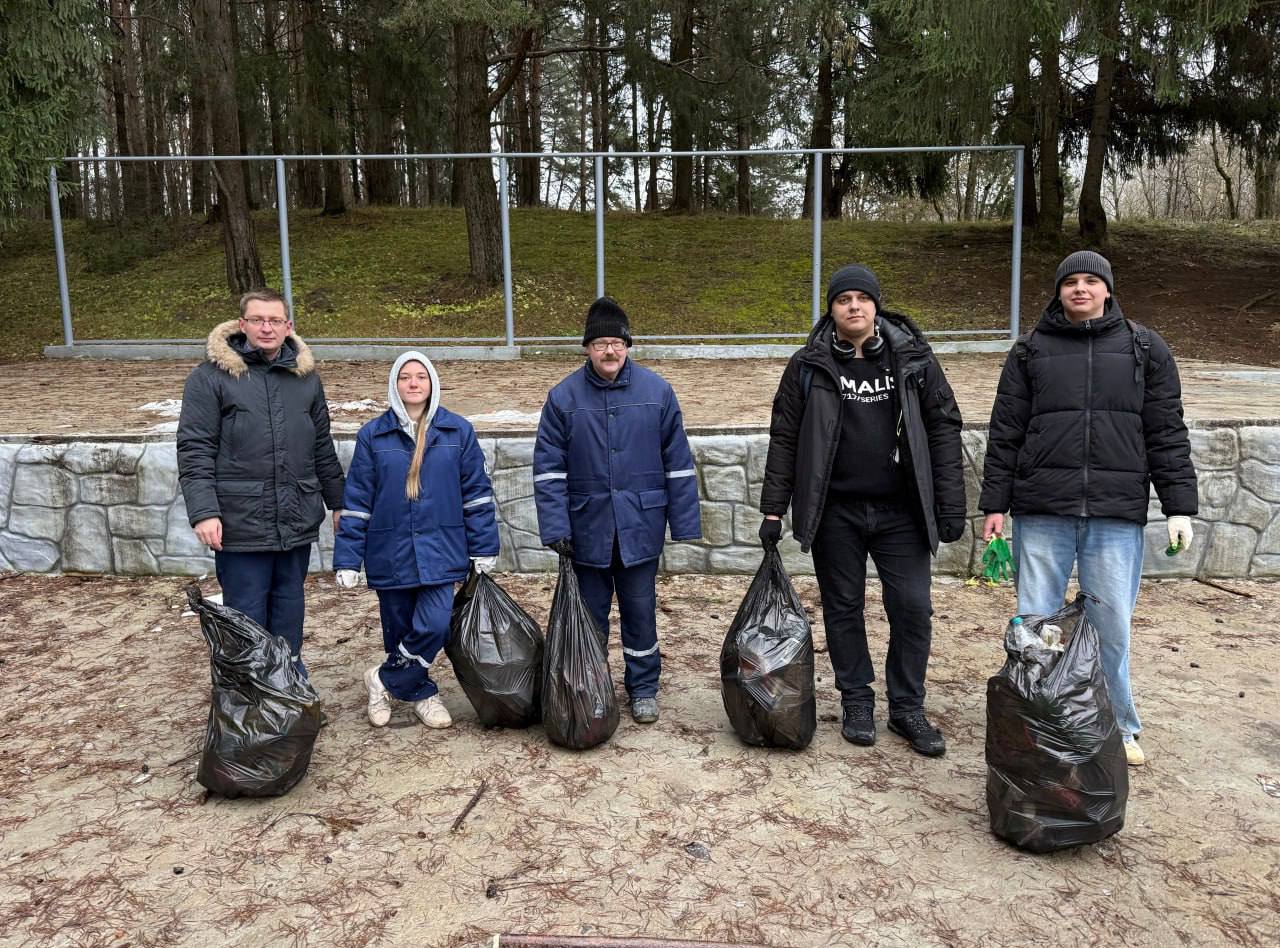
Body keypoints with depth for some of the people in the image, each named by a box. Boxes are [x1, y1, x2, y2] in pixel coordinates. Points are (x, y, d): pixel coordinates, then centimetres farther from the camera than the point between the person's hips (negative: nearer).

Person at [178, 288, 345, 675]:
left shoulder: (305, 377, 9)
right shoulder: (211, 376, -5)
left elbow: (323, 448, 16)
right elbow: (194, 452, -8)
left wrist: (338, 503, 18)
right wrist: (204, 511, -16)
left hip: (297, 522, 4)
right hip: (241, 525, -4)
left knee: (289, 612, 16)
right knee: (246, 619, 4)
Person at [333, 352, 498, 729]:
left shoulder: (458, 431, 1)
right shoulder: (372, 435, 1)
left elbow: (476, 493, 4)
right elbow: (356, 501, 2)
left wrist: (483, 549, 2)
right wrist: (347, 560, 0)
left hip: (440, 552, -1)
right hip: (391, 553, 1)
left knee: (434, 626, -12)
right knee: (400, 632, 8)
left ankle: (385, 679, 10)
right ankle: (422, 694, 29)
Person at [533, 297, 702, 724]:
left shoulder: (656, 391, -3)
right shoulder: (564, 396, -5)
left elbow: (678, 461, 0)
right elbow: (548, 467, -4)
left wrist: (685, 523, -1)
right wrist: (555, 527, -12)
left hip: (639, 527, 0)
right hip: (587, 529, 0)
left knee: (640, 611, 11)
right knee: (589, 613, 13)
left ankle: (643, 687, 28)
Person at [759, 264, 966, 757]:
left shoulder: (914, 359, 2)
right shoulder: (809, 366, 1)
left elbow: (943, 429, 3)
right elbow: (784, 439, 2)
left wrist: (951, 503, -2)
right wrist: (772, 509, -1)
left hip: (901, 511, 0)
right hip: (835, 512, 0)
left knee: (913, 607, 1)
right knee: (843, 607, 9)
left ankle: (907, 708, 18)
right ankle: (856, 702, 25)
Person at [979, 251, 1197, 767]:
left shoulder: (1144, 349, 9)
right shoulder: (1031, 350, 8)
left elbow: (1167, 433, 7)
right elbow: (1005, 433, 7)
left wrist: (1179, 506, 2)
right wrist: (994, 504, 3)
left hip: (1117, 515, 0)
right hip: (1041, 513, 0)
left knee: (1111, 627, 5)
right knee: (1036, 623, 5)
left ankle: (1118, 729, 23)